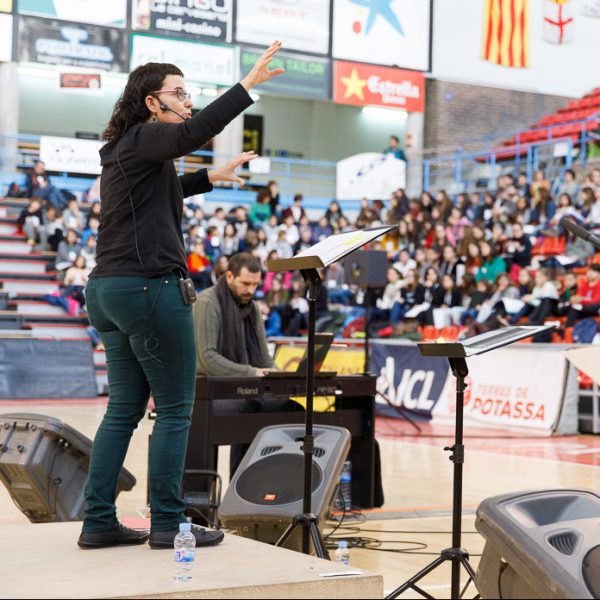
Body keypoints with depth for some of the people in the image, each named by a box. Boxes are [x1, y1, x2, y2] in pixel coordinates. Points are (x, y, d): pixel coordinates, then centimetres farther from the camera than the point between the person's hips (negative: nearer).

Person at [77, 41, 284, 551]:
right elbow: (192, 132, -30)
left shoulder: (122, 149, 20)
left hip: (108, 290, 10)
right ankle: (167, 524, 3)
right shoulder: (143, 138, -8)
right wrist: (248, 86, -30)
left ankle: (99, 522, 12)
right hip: (149, 287, -10)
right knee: (175, 409, -2)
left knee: (124, 408, 12)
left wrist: (211, 177, 39)